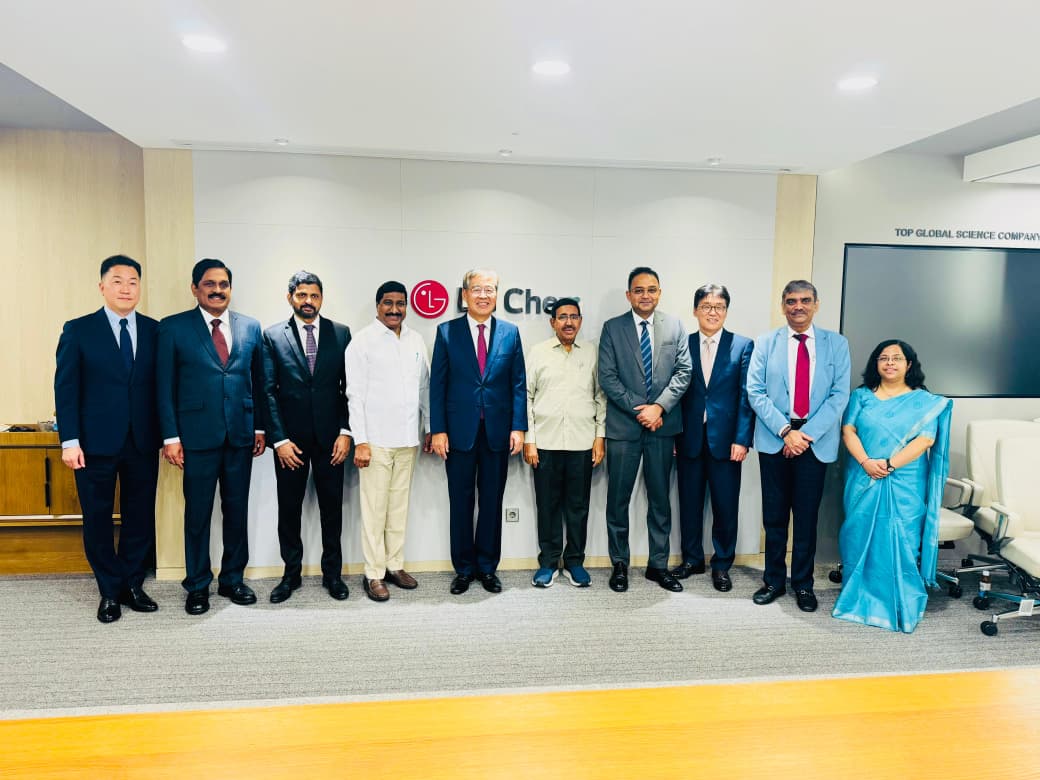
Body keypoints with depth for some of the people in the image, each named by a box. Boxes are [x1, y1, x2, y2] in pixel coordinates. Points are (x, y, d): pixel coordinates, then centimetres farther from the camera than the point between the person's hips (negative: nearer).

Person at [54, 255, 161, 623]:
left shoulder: (155, 330, 4)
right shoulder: (78, 330, 0)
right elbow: (65, 388, -3)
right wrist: (69, 441, -9)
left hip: (143, 442, 2)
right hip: (96, 442, -1)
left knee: (140, 517, 9)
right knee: (98, 520, 8)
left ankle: (133, 585, 25)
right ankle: (110, 591, 23)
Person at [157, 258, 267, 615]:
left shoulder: (251, 327, 7)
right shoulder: (173, 328, 0)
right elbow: (165, 386, -2)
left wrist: (261, 427, 7)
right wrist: (170, 436, -6)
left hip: (240, 435, 3)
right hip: (197, 436, -2)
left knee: (237, 510, 11)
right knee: (197, 513, 7)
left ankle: (232, 579, 26)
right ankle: (198, 585, 21)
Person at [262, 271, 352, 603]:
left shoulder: (341, 333, 3)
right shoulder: (273, 336, 1)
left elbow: (349, 387, 3)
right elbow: (268, 391, -2)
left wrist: (346, 432, -5)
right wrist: (279, 439, -8)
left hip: (331, 437, 1)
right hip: (290, 439, 0)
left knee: (332, 508, 9)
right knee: (289, 509, 10)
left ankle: (332, 573, 22)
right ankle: (291, 574, 24)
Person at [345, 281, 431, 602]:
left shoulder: (416, 341, 9)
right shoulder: (363, 342, -4)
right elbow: (355, 394, -7)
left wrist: (429, 428, 12)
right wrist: (360, 440, -12)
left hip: (408, 439, 5)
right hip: (376, 440, -4)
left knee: (400, 504, 12)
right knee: (374, 509, 0)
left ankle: (395, 565, 23)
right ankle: (374, 574, 10)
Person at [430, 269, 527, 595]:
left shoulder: (510, 332, 5)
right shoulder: (447, 332, 1)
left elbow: (519, 384, 4)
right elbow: (437, 384, 0)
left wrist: (518, 427, -4)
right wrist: (437, 430, -6)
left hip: (498, 431, 1)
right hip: (459, 430, -1)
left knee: (492, 501, 10)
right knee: (461, 502, 8)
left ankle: (488, 567, 23)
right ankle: (464, 568, 22)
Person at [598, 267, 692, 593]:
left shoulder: (675, 327, 6)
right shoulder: (612, 328, 1)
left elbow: (683, 371, 1)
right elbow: (607, 377, -5)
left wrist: (659, 407, -12)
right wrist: (638, 409, -11)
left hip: (662, 425, 2)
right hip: (623, 425, -1)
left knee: (660, 498, 10)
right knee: (618, 499, 6)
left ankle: (658, 565, 23)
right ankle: (619, 565, 20)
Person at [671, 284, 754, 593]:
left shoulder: (743, 346, 1)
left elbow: (746, 395, -4)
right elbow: (676, 392, 5)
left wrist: (742, 439, -10)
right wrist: (672, 436, -1)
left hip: (726, 439, -1)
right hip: (689, 439, 2)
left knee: (726, 505, 7)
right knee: (689, 502, 11)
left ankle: (722, 564, 24)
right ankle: (692, 559, 28)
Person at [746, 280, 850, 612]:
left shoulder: (836, 344, 5)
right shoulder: (766, 342, 4)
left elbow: (839, 395, -3)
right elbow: (755, 392, -3)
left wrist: (807, 434, -12)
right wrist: (785, 431, -13)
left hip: (816, 443, 0)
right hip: (774, 440, 0)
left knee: (807, 517, 7)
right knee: (774, 516, 8)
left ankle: (803, 584, 21)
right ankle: (774, 581, 21)